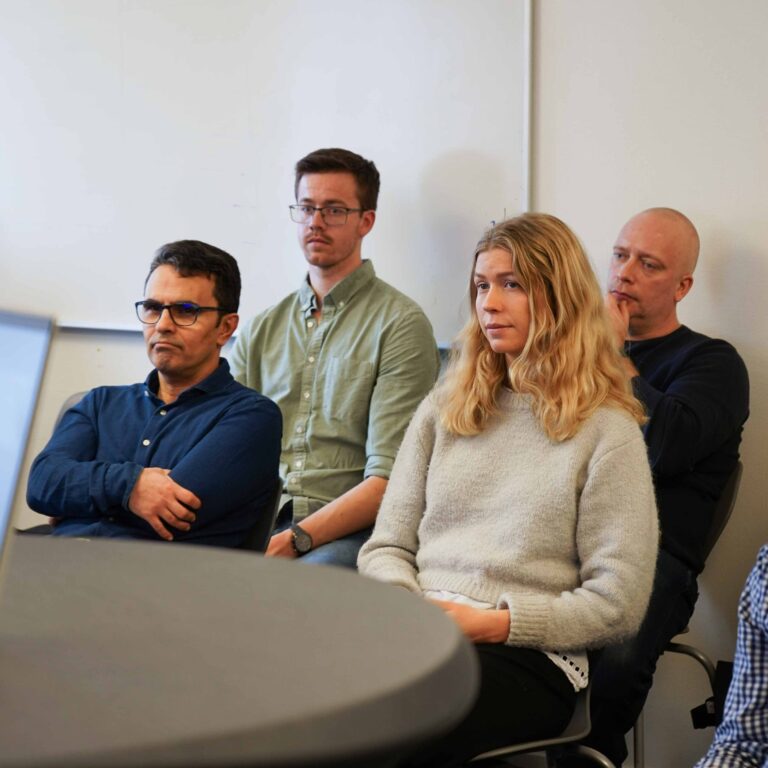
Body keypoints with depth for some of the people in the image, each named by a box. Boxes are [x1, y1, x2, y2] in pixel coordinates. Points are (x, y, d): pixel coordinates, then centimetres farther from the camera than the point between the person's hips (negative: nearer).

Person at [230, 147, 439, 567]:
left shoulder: (400, 325, 1)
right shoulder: (260, 330, 20)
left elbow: (388, 480, -8)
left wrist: (294, 540, -19)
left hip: (348, 532, -4)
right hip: (257, 523, 5)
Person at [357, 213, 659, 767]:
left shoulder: (605, 431, 3)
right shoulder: (444, 410, 19)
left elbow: (618, 604, -2)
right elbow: (386, 547, 16)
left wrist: (494, 623, -12)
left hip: (530, 655, -4)